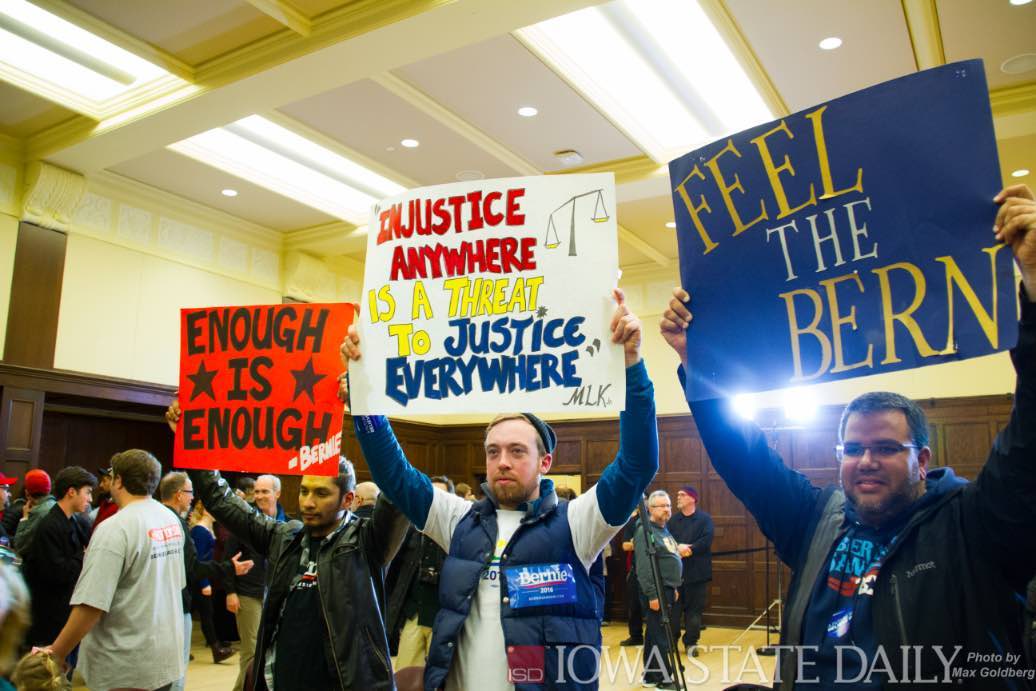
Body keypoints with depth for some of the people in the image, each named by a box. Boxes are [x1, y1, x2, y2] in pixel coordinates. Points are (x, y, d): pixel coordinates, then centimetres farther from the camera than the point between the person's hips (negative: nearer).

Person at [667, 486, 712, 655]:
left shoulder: (705, 519, 1)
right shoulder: (673, 520, 11)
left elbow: (706, 541, -12)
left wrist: (688, 549, -21)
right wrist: (678, 547, -20)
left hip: (696, 571, -2)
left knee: (694, 608, 4)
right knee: (673, 607, 3)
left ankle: (691, 642, 13)